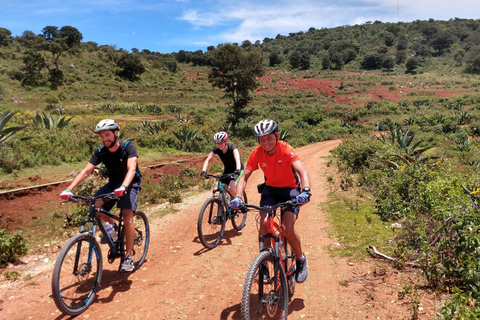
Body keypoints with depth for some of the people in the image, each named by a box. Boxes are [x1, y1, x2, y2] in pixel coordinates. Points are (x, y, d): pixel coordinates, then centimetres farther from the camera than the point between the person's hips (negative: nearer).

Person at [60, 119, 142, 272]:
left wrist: (123, 187, -55)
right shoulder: (100, 151, -10)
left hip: (130, 184, -5)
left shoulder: (128, 147, -22)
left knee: (127, 218, -22)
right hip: (113, 183, 5)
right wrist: (69, 189, -29)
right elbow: (86, 171, -16)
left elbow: (131, 169, -36)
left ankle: (129, 257, -8)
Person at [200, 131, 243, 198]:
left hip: (236, 171, -4)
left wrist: (238, 170, -62)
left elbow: (237, 159, -43)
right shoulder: (216, 149, -14)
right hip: (227, 170, 5)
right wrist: (203, 171, -37)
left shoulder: (232, 148, -26)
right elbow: (208, 160, -19)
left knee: (231, 188, -26)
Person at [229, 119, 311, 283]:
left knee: (287, 228, -20)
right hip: (270, 189, 3)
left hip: (290, 189, -3)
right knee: (264, 224, -18)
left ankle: (301, 260, 9)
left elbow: (302, 171, -34)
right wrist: (238, 197, -29)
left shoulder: (286, 150, -23)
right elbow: (244, 177, -13)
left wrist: (305, 191, -53)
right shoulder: (256, 154, -14)